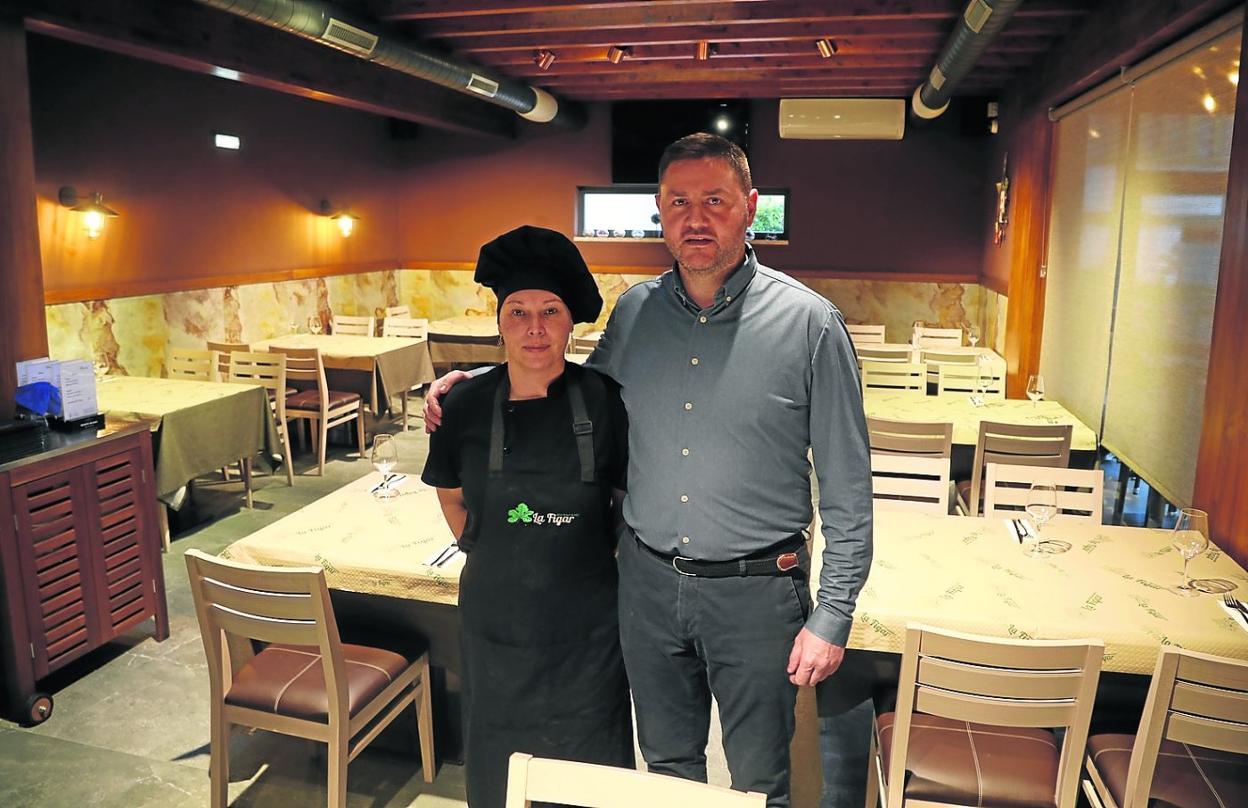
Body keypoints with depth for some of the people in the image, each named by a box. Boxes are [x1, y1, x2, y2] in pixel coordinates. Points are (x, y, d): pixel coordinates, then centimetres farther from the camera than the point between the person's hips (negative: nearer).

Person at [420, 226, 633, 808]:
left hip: (584, 627, -2)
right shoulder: (468, 404, -6)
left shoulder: (602, 401, -12)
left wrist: (606, 558, -2)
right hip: (494, 622, 2)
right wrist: (487, 552, 7)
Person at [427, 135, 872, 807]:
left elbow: (847, 488, -9)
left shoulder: (810, 322, -12)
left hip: (755, 588, -3)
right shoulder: (633, 311, 0)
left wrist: (832, 616, -10)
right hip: (648, 577, 4)